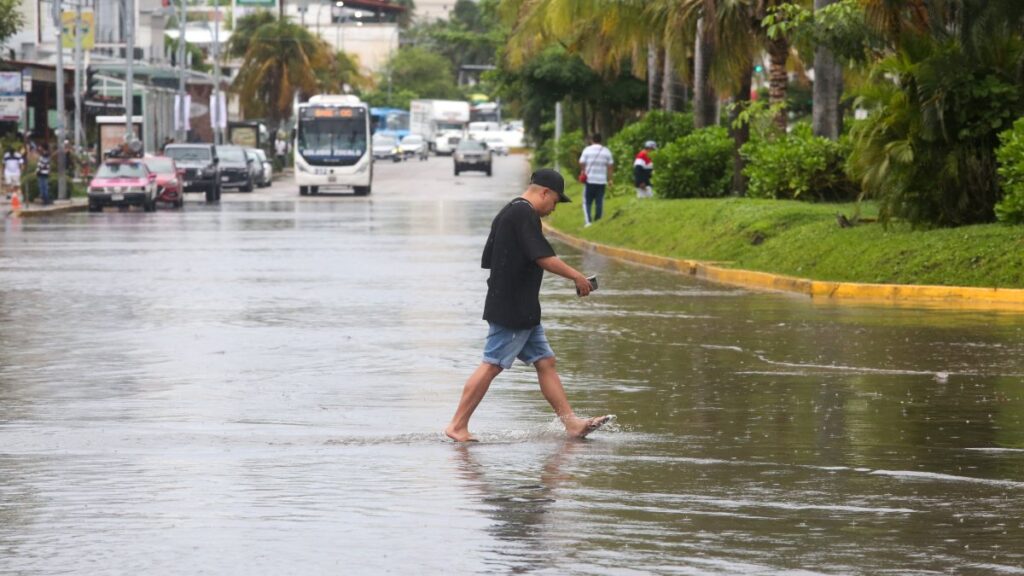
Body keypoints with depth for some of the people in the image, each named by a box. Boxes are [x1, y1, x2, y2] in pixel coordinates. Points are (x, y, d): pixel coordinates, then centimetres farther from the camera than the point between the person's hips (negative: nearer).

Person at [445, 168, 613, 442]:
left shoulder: (507, 213, 17)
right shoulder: (524, 214, -14)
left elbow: (488, 260, 21)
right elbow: (543, 257, -21)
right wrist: (577, 277, -12)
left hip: (524, 311, 11)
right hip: (511, 310, -11)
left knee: (545, 362, 8)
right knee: (492, 365, -8)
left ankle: (572, 423, 8)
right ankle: (457, 425, -5)